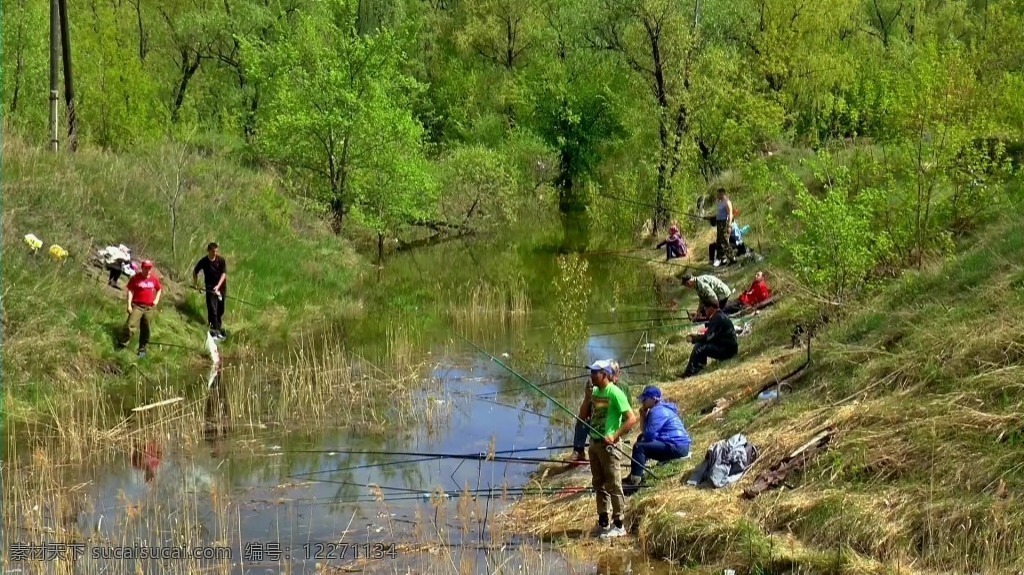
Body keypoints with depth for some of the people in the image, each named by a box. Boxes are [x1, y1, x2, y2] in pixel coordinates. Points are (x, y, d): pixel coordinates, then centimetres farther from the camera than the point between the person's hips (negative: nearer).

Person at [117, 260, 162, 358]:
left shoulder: (154, 279, 5)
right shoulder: (136, 278, -6)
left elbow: (159, 289, 20)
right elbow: (130, 290, -5)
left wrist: (156, 300, 4)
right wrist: (129, 305, -12)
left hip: (149, 307, 3)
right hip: (137, 306, -3)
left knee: (145, 329, 10)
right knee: (130, 325, -16)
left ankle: (142, 349, 22)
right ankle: (122, 346, -11)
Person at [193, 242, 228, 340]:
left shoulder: (221, 260, -9)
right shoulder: (203, 261, -9)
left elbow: (224, 274, -14)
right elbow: (195, 271, 7)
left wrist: (218, 286, -26)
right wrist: (195, 282, -3)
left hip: (221, 287, 2)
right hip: (210, 288, -2)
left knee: (220, 310, 15)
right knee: (212, 310, -11)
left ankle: (218, 326, 38)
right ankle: (214, 330, -8)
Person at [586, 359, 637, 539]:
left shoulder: (614, 393, -14)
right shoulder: (595, 392, 10)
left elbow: (631, 419, -17)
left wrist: (615, 437, -22)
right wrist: (588, 398, 0)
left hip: (609, 445, -9)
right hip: (594, 443, 9)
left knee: (613, 485, -5)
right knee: (599, 484, 14)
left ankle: (618, 525, -1)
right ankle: (603, 522, 23)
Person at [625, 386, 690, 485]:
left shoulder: (657, 411, -14)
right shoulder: (660, 409, 18)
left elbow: (649, 435, -19)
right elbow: (645, 430, 19)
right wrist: (642, 415, 5)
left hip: (676, 446, -11)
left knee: (639, 447, -17)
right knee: (641, 439, 26)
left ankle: (634, 481, -21)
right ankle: (634, 475, 26)